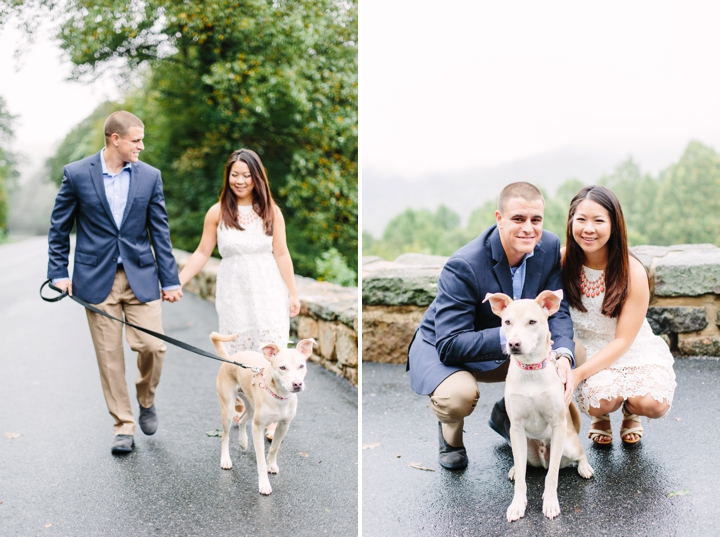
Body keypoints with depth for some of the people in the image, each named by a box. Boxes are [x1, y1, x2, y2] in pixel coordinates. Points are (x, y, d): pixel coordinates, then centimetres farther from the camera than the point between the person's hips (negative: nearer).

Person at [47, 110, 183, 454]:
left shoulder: (150, 176, 3)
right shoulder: (76, 174, -2)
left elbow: (159, 231, 5)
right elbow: (59, 228, 5)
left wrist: (170, 280, 3)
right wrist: (59, 273, -1)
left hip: (141, 276, 1)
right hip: (97, 280, -1)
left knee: (152, 346, -6)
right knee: (109, 355, 2)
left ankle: (146, 400, 25)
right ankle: (123, 427, 14)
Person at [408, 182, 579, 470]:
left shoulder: (550, 247, -15)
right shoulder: (463, 266, -33)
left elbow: (557, 310, -14)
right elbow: (450, 345, -35)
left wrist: (563, 356, -35)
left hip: (509, 350, 6)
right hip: (441, 349, -5)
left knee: (571, 352, -14)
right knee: (459, 394, -38)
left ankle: (507, 413, 13)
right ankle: (450, 433, 4)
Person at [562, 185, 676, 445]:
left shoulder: (632, 271, -17)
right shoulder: (563, 260, -11)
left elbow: (623, 340, -15)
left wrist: (579, 373, -27)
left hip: (635, 352, 0)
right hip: (590, 352, 0)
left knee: (653, 403, -28)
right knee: (600, 399, -32)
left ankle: (630, 411, 10)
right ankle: (600, 416, 7)